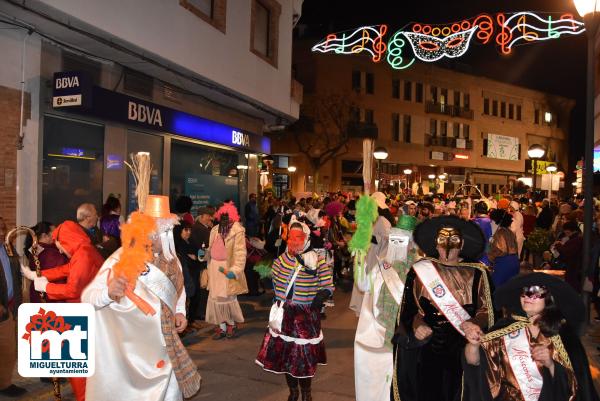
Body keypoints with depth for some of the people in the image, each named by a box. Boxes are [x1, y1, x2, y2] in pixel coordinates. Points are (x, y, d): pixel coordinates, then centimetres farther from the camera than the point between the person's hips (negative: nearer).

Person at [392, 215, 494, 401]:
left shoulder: (476, 273, 1)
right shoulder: (420, 270, 2)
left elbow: (485, 310, -1)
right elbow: (408, 308, 3)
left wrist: (472, 324, -19)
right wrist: (416, 325, -14)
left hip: (462, 349, 0)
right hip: (425, 348, 0)